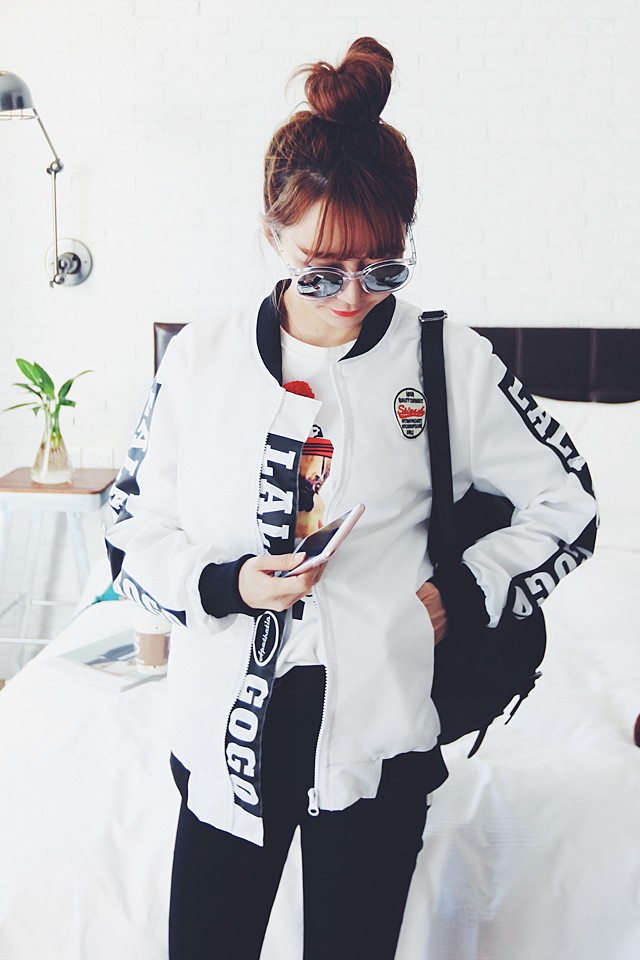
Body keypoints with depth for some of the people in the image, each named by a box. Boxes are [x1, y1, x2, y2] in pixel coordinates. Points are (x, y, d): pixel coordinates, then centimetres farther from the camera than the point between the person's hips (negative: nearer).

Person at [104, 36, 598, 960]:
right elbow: (132, 534, 3)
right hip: (228, 723, 1)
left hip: (380, 724, -1)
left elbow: (566, 503, 5)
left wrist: (463, 596, -5)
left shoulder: (449, 362, -4)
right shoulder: (201, 356, -2)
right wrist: (224, 585, -15)